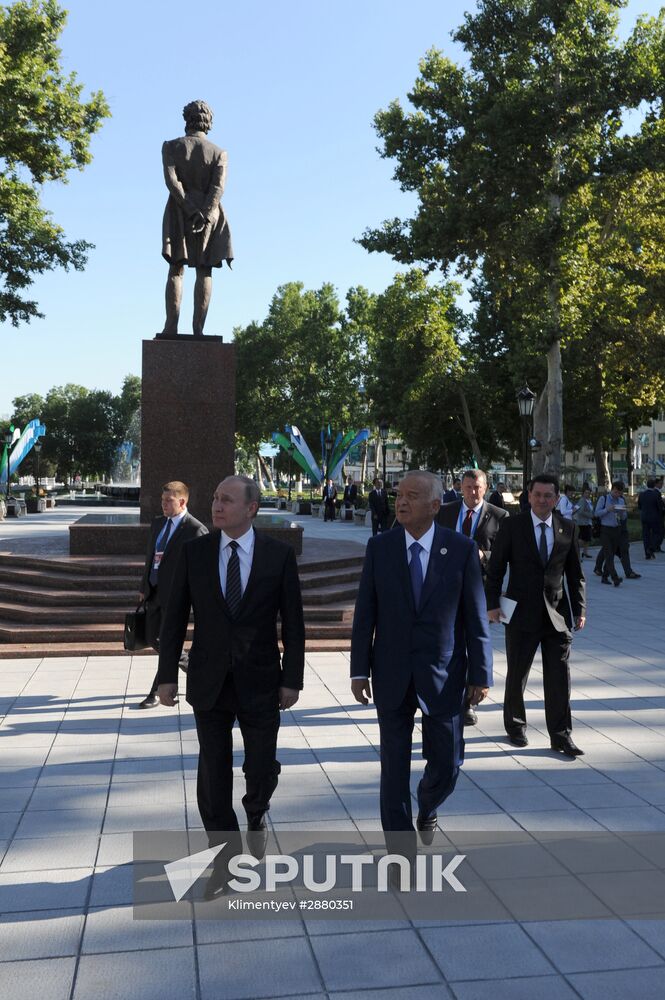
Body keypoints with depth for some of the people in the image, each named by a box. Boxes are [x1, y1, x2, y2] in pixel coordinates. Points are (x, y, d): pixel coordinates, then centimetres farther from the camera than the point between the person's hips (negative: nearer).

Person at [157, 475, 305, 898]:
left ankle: (257, 815, 40)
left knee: (262, 770, 6)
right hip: (209, 681, 1)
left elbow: (293, 621, -2)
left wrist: (292, 678, -5)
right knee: (213, 773, 6)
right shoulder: (194, 552, -1)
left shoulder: (280, 554, -5)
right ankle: (223, 857, 23)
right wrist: (168, 674, -2)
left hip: (261, 682, -1)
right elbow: (176, 617, 1)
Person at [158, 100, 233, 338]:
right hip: (209, 214, 0)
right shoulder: (219, 153, 1)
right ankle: (198, 327, -6)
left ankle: (171, 326, -8)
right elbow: (219, 187, -13)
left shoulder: (171, 146, 2)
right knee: (204, 272, 1)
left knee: (176, 270, 2)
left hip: (180, 212, 0)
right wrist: (205, 216, -19)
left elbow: (171, 180, -12)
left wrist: (192, 212, -15)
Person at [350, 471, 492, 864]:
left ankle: (427, 810, 41)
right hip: (392, 674, 1)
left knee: (446, 763, 7)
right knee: (394, 766, 6)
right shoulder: (379, 547, -2)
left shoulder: (461, 548, -5)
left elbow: (475, 615, -3)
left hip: (443, 674, 0)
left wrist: (481, 673, -3)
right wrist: (360, 670, -1)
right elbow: (365, 613, 1)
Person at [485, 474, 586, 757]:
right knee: (517, 675, 11)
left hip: (557, 614, 2)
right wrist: (492, 604, -9)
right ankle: (515, 726, 29)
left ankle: (561, 736, 12)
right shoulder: (512, 525, -3)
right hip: (521, 613, -2)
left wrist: (579, 609, 3)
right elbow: (495, 568, -3)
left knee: (559, 676, 2)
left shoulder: (568, 529, 4)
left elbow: (575, 573, 8)